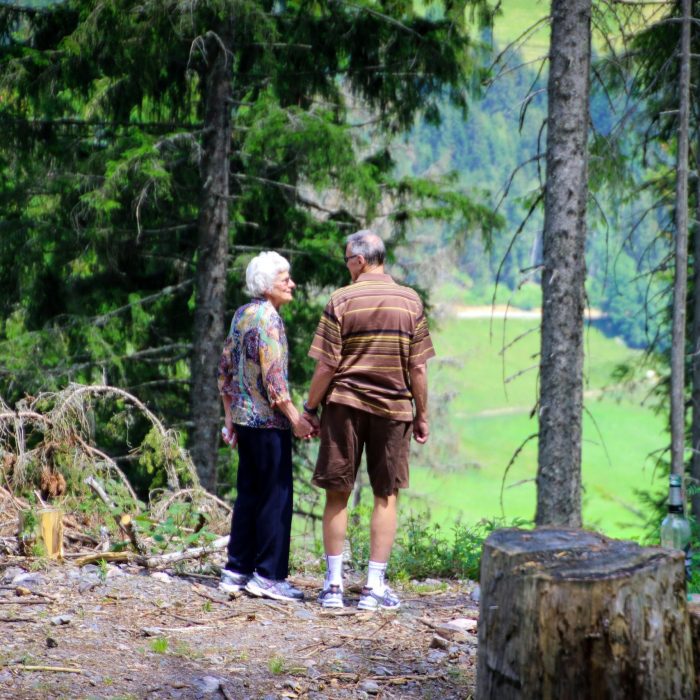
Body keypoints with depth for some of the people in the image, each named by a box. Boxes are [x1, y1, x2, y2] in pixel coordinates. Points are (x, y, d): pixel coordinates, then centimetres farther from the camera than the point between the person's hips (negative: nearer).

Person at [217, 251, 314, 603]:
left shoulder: (241, 315, 12)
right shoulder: (268, 318, -14)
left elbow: (225, 369, 16)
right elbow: (272, 378, -19)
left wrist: (229, 417, 21)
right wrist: (296, 418, -15)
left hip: (244, 417, 9)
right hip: (268, 421, -9)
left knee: (248, 494, 13)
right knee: (277, 496, -3)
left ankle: (237, 569, 16)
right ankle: (268, 575, -3)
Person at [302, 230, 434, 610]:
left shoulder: (342, 300, -6)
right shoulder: (410, 301, 1)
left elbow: (326, 366, -7)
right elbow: (418, 368, 1)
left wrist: (309, 408, 3)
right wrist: (422, 415, 9)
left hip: (344, 406, -1)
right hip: (392, 407, 1)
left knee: (337, 494, 8)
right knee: (386, 496, 7)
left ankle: (334, 584, 8)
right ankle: (374, 585, 4)